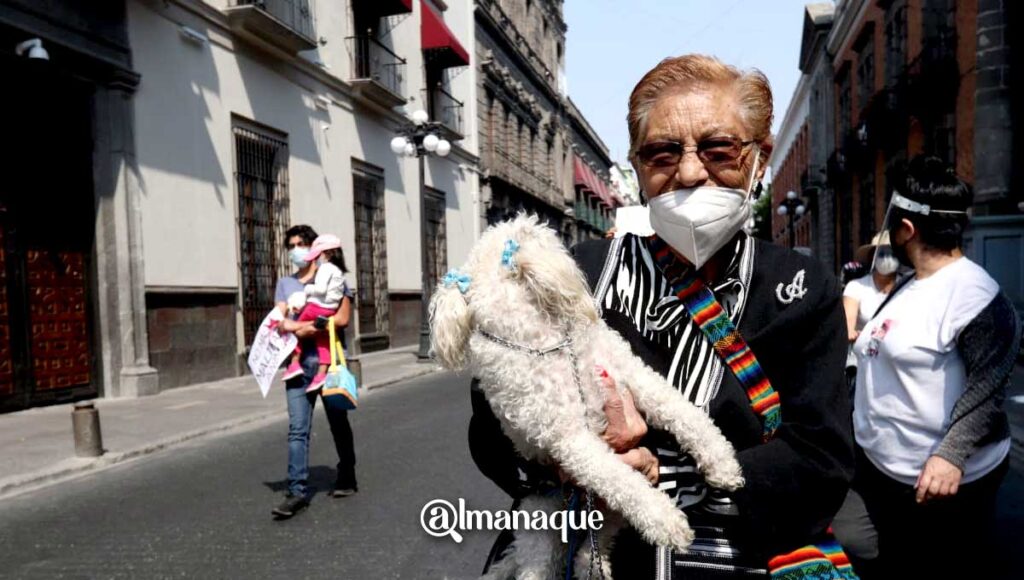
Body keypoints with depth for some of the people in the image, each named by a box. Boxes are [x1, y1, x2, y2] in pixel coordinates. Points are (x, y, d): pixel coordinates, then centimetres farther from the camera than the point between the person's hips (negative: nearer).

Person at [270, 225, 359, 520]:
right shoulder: (285, 283, 13)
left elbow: (343, 318, -8)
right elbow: (281, 323, 3)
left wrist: (307, 326, -13)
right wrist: (303, 327, -18)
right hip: (299, 363, 2)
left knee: (339, 424, 10)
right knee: (297, 429, -6)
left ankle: (347, 478, 26)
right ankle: (298, 491, -6)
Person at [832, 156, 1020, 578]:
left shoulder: (973, 291, -16)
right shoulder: (908, 289, 12)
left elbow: (988, 385, -25)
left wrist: (951, 455, -31)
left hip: (944, 481, -8)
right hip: (875, 469, 8)